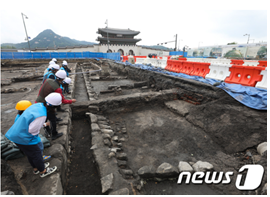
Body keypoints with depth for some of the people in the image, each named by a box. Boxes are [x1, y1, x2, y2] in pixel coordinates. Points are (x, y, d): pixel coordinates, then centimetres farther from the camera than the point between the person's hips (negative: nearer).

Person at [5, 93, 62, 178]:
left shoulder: (38, 105, -8)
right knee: (36, 154, 13)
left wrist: (44, 124, 16)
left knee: (30, 153, 26)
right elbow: (32, 130, -22)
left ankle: (36, 168, 48)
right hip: (23, 137, -8)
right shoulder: (41, 115, -34)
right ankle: (43, 171, 35)